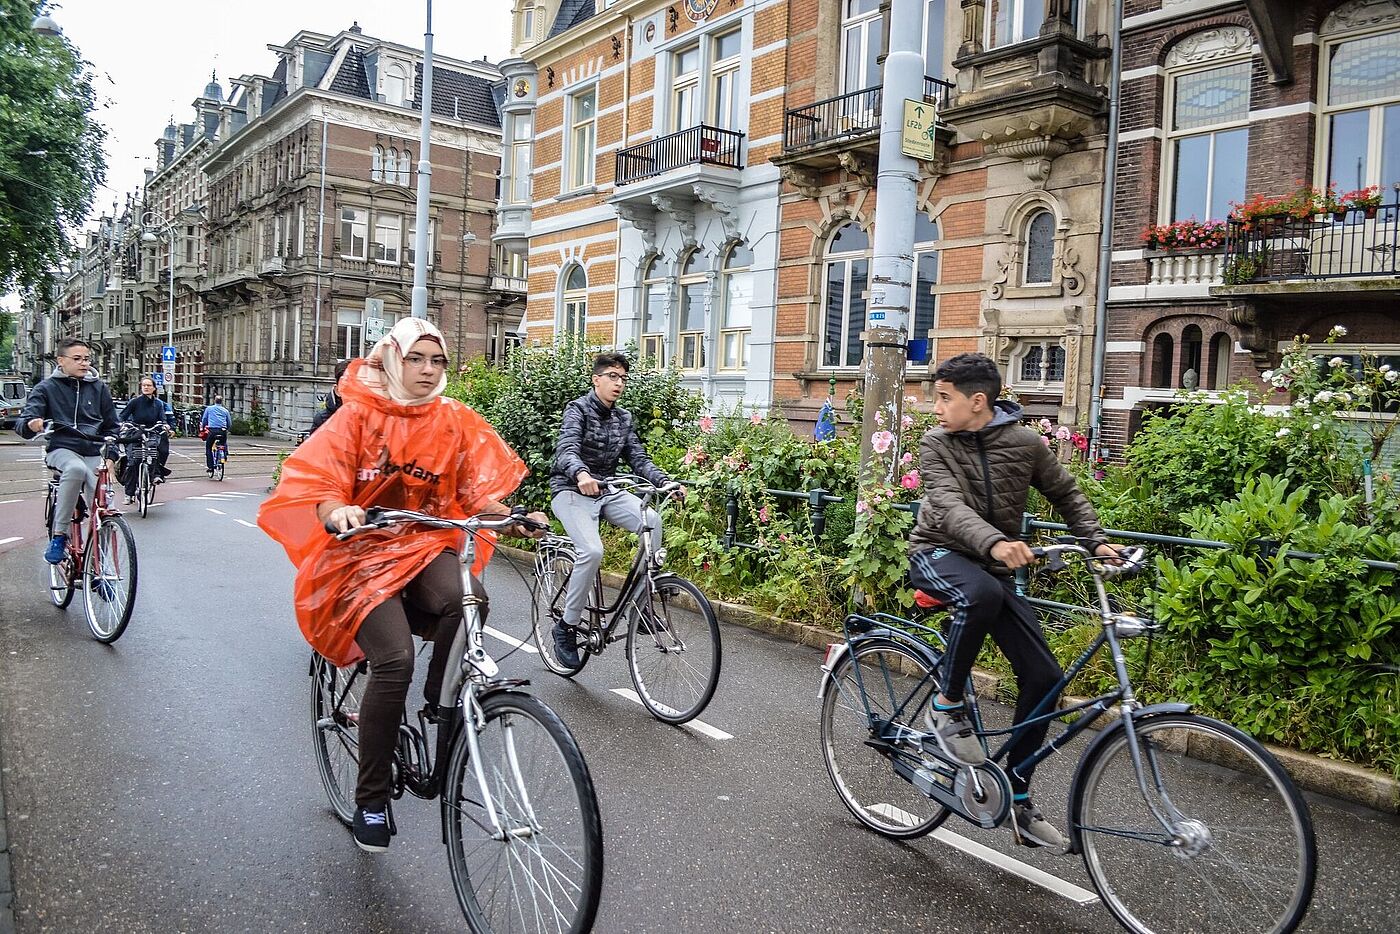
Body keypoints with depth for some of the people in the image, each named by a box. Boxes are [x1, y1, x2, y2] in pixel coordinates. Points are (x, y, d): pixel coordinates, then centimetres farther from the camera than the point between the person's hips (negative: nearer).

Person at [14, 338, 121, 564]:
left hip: (94, 453, 3)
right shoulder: (47, 388, 5)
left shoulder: (99, 388, 13)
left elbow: (111, 426, 18)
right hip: (62, 450, -3)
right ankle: (58, 536, -29)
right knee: (76, 468, -39)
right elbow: (22, 424, -3)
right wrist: (31, 425, -28)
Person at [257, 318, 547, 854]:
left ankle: (439, 705, -6)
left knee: (465, 597, -33)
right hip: (364, 551, -2)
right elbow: (318, 482, -14)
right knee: (395, 660, -24)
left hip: (427, 547, 3)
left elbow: (480, 490, 0)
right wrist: (338, 511, -36)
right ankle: (371, 801, -4)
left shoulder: (455, 422, 4)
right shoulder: (359, 415, -4)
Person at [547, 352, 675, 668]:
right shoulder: (578, 409, -9)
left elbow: (638, 458, 3)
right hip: (572, 491, -5)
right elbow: (567, 449, -25)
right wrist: (582, 474, -48)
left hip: (606, 490, 5)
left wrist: (665, 480, -16)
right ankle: (566, 627, -12)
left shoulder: (623, 418, 10)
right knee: (592, 551, -29)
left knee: (651, 520, -23)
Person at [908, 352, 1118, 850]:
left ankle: (1018, 798, 9)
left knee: (1043, 677, -6)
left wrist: (1097, 541, -6)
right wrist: (995, 542, -44)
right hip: (938, 554, -3)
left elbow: (1067, 494, 10)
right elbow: (949, 506, -26)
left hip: (995, 568, 3)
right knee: (981, 593, -40)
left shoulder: (1025, 442, -3)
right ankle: (945, 706, -17)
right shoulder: (936, 443, -10)